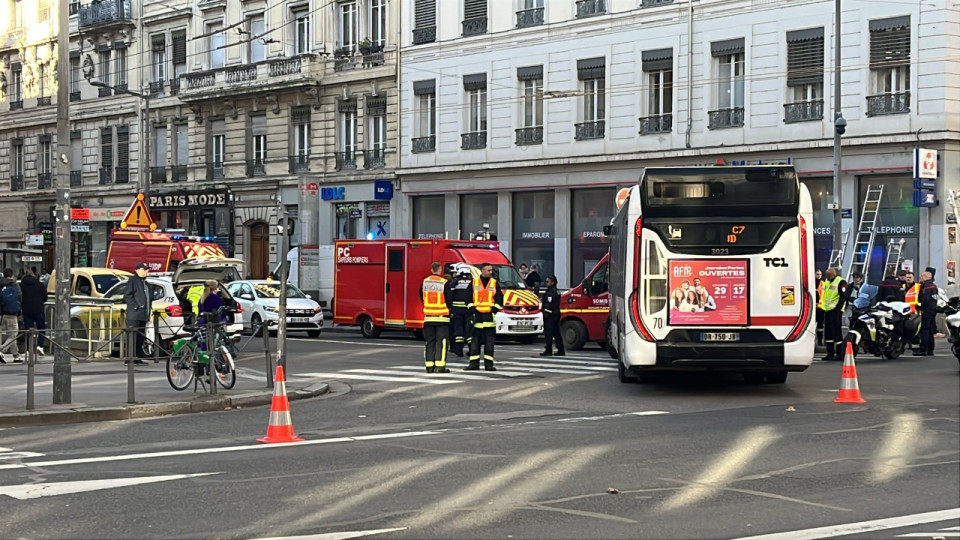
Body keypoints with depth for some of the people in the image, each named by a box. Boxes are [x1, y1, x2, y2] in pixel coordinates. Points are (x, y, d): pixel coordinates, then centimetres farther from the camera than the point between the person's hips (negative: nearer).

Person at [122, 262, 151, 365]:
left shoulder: (144, 281, 22)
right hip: (134, 315, -9)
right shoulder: (132, 280, -5)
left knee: (141, 337, 10)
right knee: (133, 337, -11)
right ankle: (129, 358, -12)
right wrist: (135, 306, -18)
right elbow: (127, 295, -13)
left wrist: (150, 306, 16)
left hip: (143, 314, 9)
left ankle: (138, 358, 14)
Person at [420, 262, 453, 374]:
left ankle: (429, 365, 9)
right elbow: (449, 299, -8)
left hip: (428, 316, 4)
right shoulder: (445, 283, -11)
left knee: (429, 341, 10)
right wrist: (448, 308, 12)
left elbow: (422, 297, 14)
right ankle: (440, 365, -9)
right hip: (442, 317, -4)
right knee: (441, 341, -2)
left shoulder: (424, 282, 3)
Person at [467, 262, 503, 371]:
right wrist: (472, 310, -4)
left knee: (489, 341, -2)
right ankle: (474, 363, 6)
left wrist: (494, 310, -5)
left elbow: (499, 299, 7)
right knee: (475, 341, 2)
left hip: (489, 316, 0)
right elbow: (469, 298, 6)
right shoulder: (474, 283, 6)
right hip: (477, 315, 0)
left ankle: (488, 363, 1)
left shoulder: (495, 283, 8)